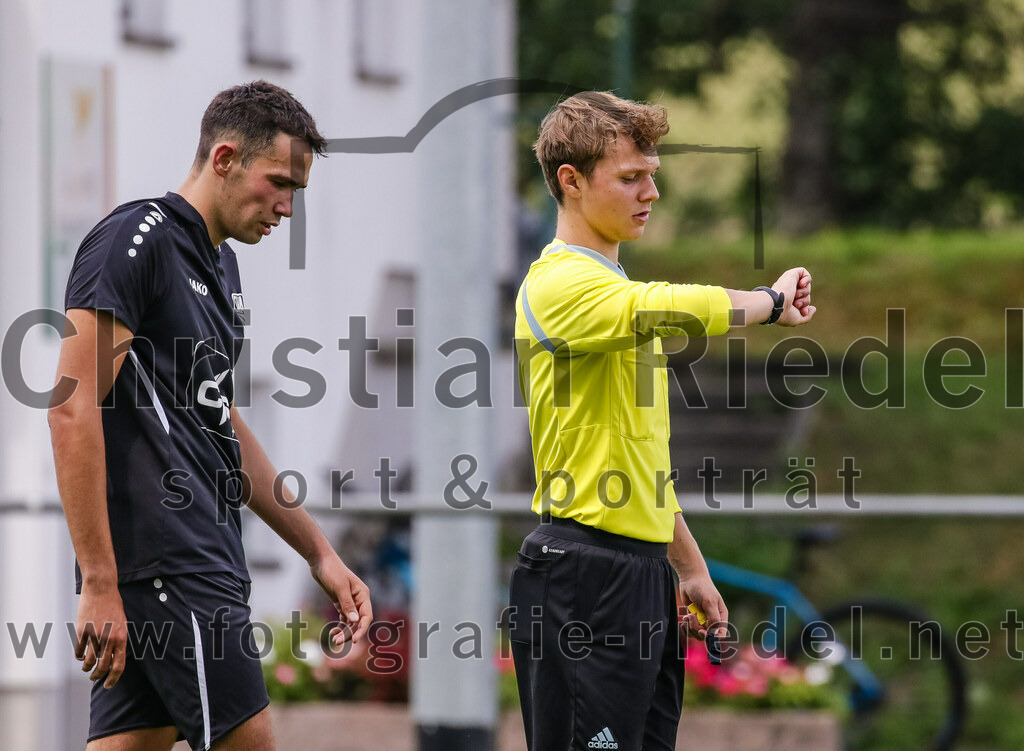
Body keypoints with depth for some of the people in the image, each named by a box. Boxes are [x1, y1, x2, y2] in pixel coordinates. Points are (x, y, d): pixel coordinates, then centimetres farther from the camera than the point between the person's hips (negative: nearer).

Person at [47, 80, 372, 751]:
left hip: (206, 556, 9)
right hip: (168, 562, -9)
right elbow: (73, 410, -17)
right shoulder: (136, 239, -9)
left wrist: (321, 555, 26)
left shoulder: (220, 264, 21)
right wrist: (99, 584, -21)